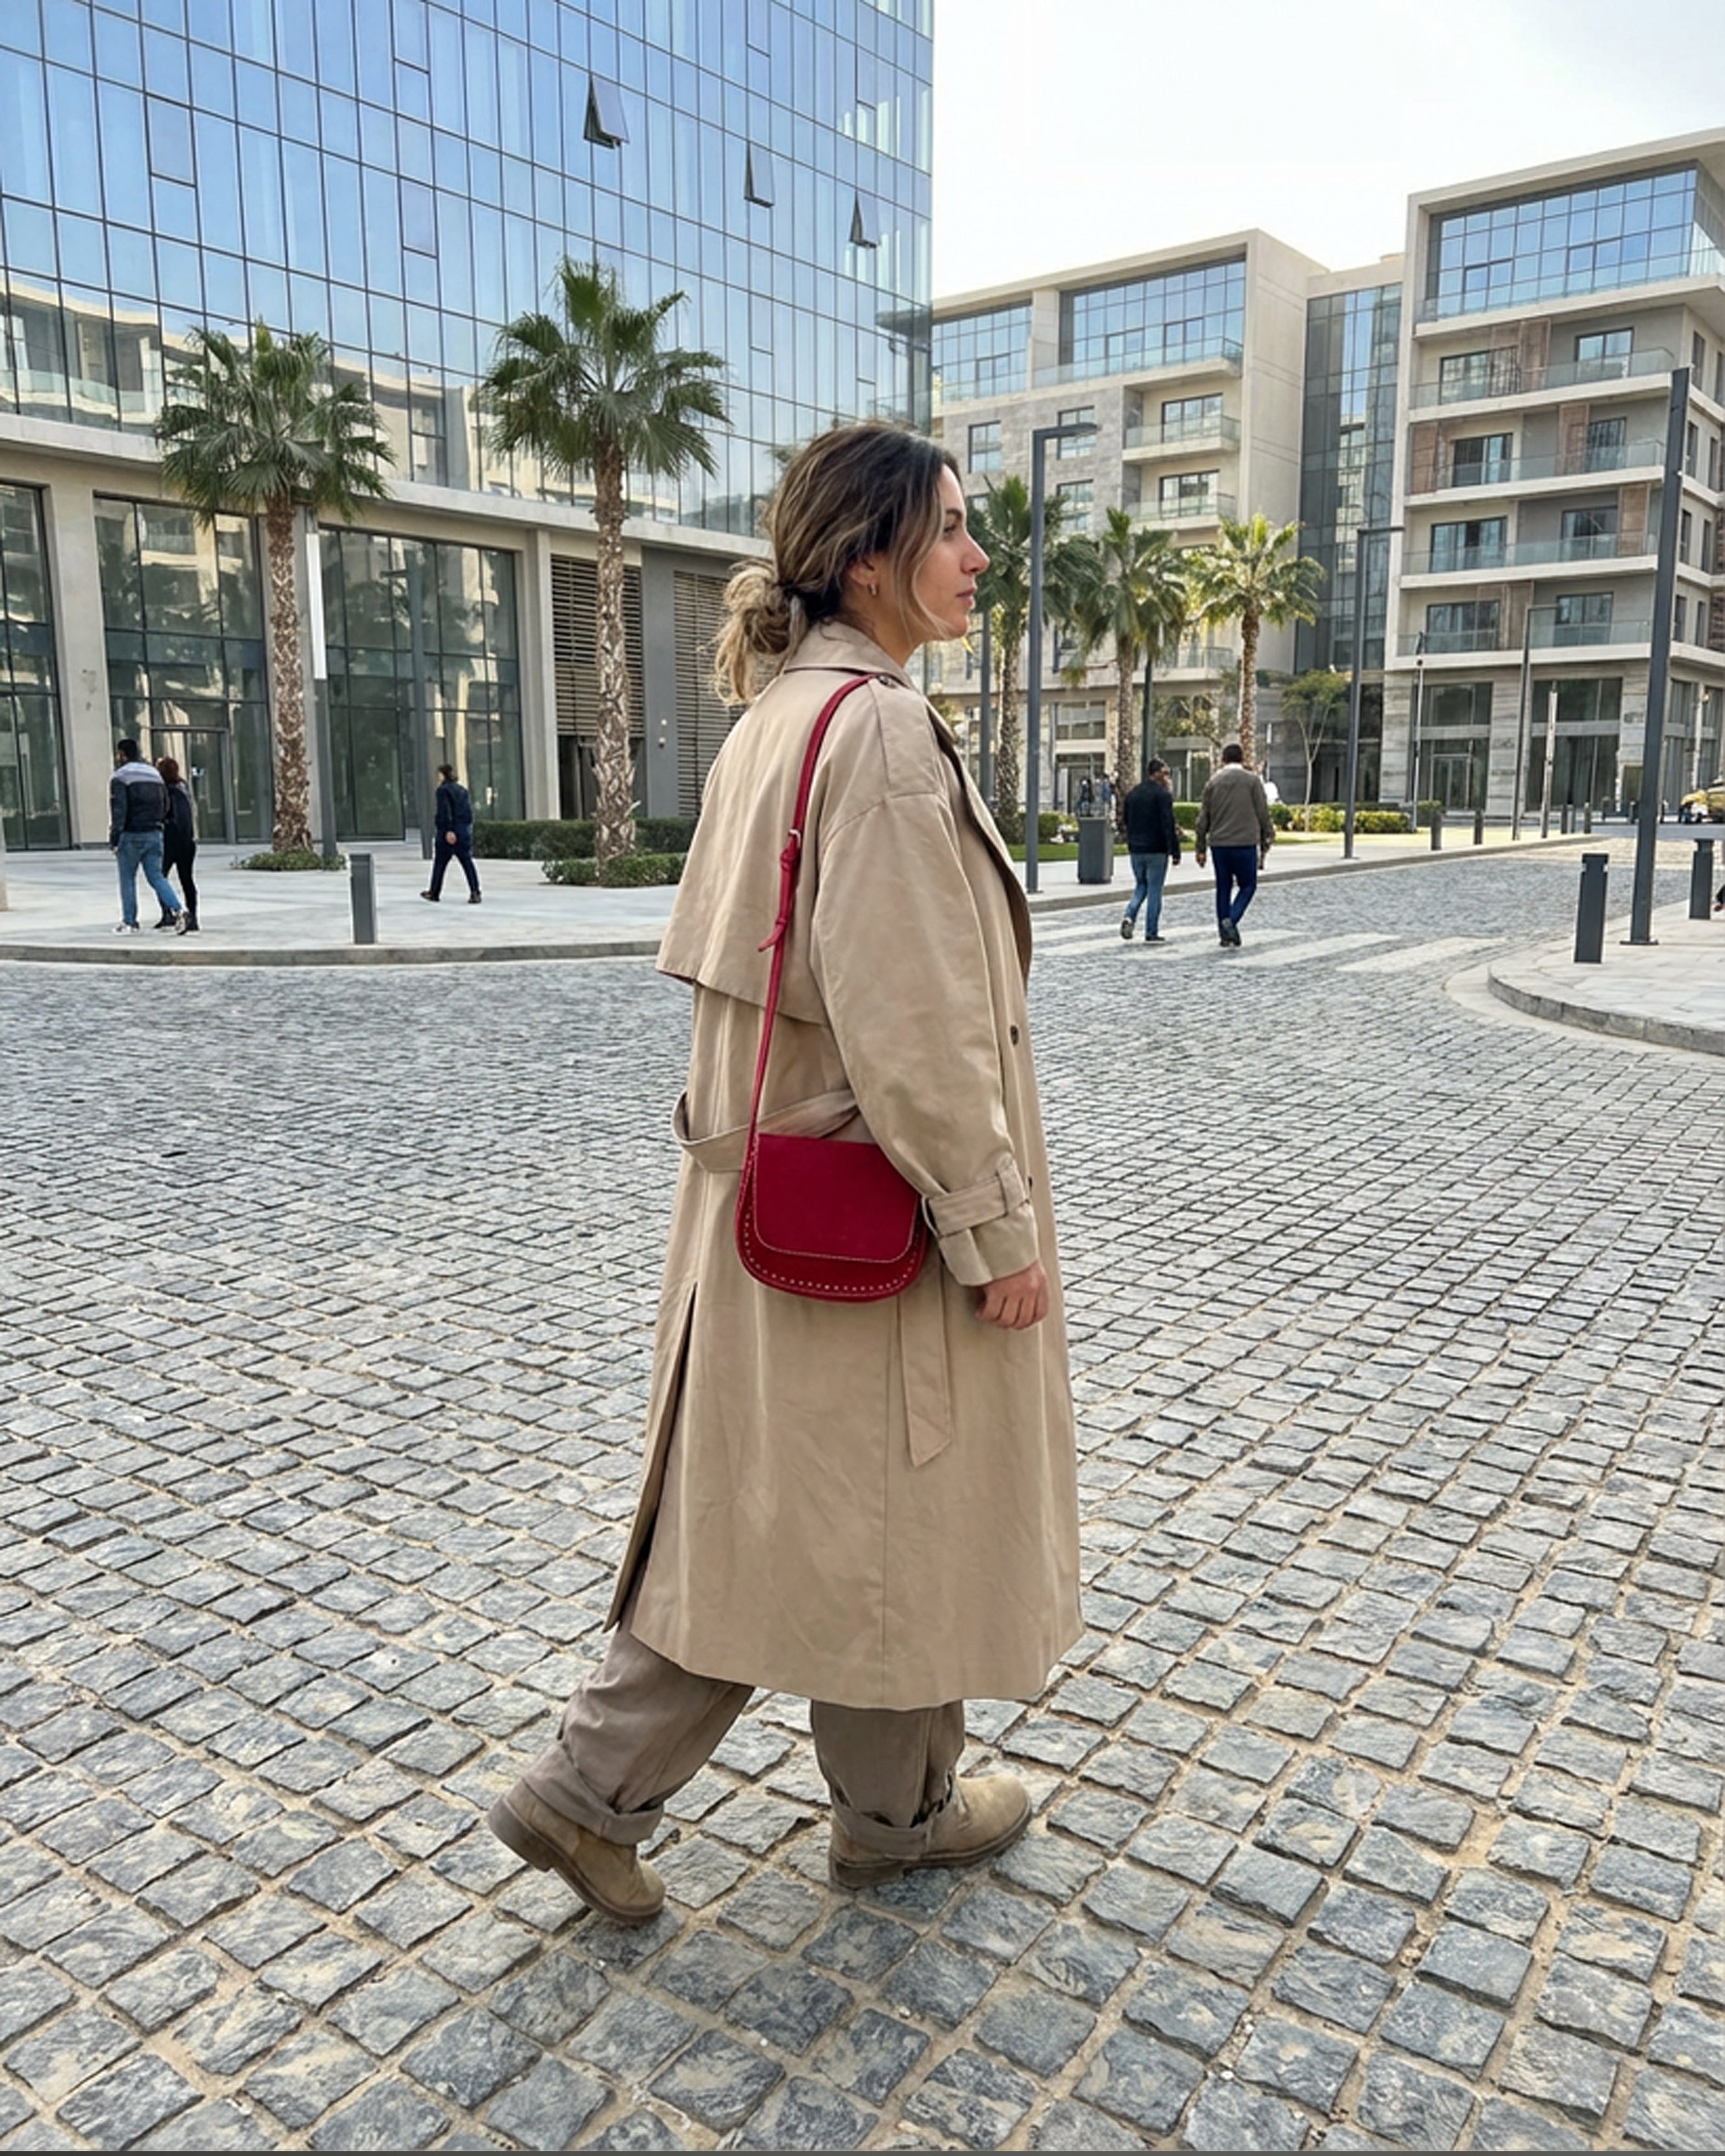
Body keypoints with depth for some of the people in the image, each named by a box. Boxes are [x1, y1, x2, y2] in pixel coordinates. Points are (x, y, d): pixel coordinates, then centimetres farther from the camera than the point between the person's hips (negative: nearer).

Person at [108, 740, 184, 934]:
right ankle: (175, 910, -15)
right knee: (156, 877, 6)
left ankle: (129, 923, 8)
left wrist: (113, 839, -13)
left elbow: (118, 810, -15)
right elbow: (165, 806, 15)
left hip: (131, 836, -5)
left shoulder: (120, 777, -7)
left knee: (127, 879, 5)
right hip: (154, 834, 5)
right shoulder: (155, 774, 13)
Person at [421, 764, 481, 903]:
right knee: (467, 862, 0)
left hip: (448, 832, -5)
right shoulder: (463, 790, 13)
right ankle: (475, 893, -12)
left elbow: (445, 812, -16)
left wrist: (449, 830, -20)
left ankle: (434, 893, 17)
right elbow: (470, 812, 13)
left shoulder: (443, 790, -7)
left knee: (440, 863, 7)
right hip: (465, 832, 5)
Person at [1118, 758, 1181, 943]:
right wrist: (1175, 851, -15)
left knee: (1141, 885, 19)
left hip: (1135, 849, 6)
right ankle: (1152, 933, 5)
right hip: (1157, 850, -5)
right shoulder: (1162, 794, -11)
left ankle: (1129, 916, -5)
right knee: (1155, 889, 3)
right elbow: (1168, 825, -17)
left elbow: (1127, 820, 17)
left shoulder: (1132, 794, 9)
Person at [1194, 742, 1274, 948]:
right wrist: (1265, 845, 7)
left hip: (1219, 844, 3)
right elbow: (1264, 815, -1)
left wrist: (1201, 848, 14)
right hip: (1245, 843, -3)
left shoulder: (1214, 782, 7)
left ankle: (1225, 935, 9)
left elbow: (1203, 819, 8)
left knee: (1223, 887, 10)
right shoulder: (1252, 781, 0)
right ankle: (1231, 919, -15)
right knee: (1247, 885, 8)